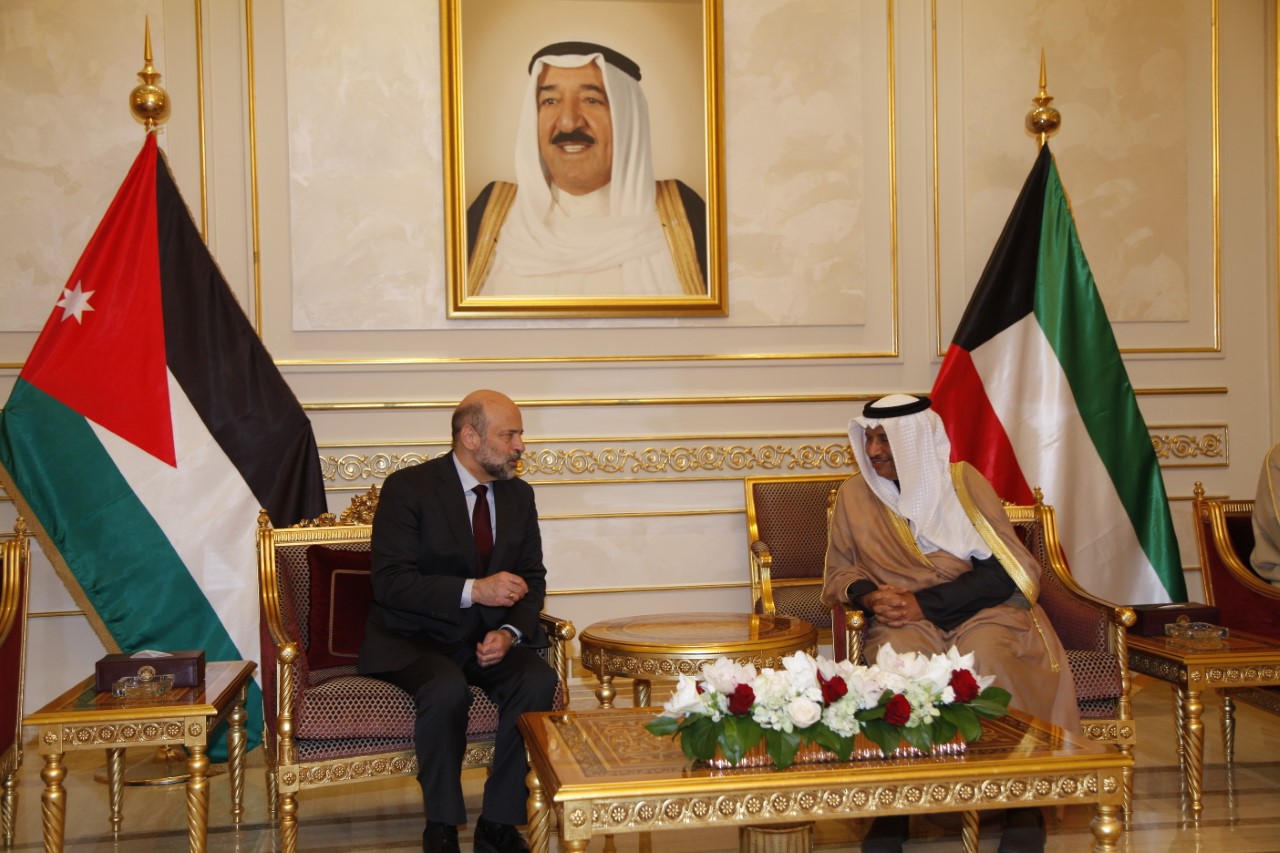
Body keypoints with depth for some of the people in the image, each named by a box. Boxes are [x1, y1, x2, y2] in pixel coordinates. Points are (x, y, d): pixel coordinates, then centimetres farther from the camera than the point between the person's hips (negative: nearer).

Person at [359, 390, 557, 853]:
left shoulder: (519, 494, 7)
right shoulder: (408, 487, -11)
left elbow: (532, 579, 9)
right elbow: (389, 582, -18)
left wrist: (509, 632, -12)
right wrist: (474, 590, -28)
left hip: (489, 637, 5)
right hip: (415, 637, -5)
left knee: (539, 680, -24)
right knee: (447, 690, -35)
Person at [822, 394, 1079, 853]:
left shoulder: (962, 480, -2)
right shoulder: (856, 494, 6)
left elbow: (1002, 569, -7)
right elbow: (840, 570, 15)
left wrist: (922, 602, -16)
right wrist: (869, 594, -9)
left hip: (981, 609, -1)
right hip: (905, 619, 2)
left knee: (987, 658, -36)